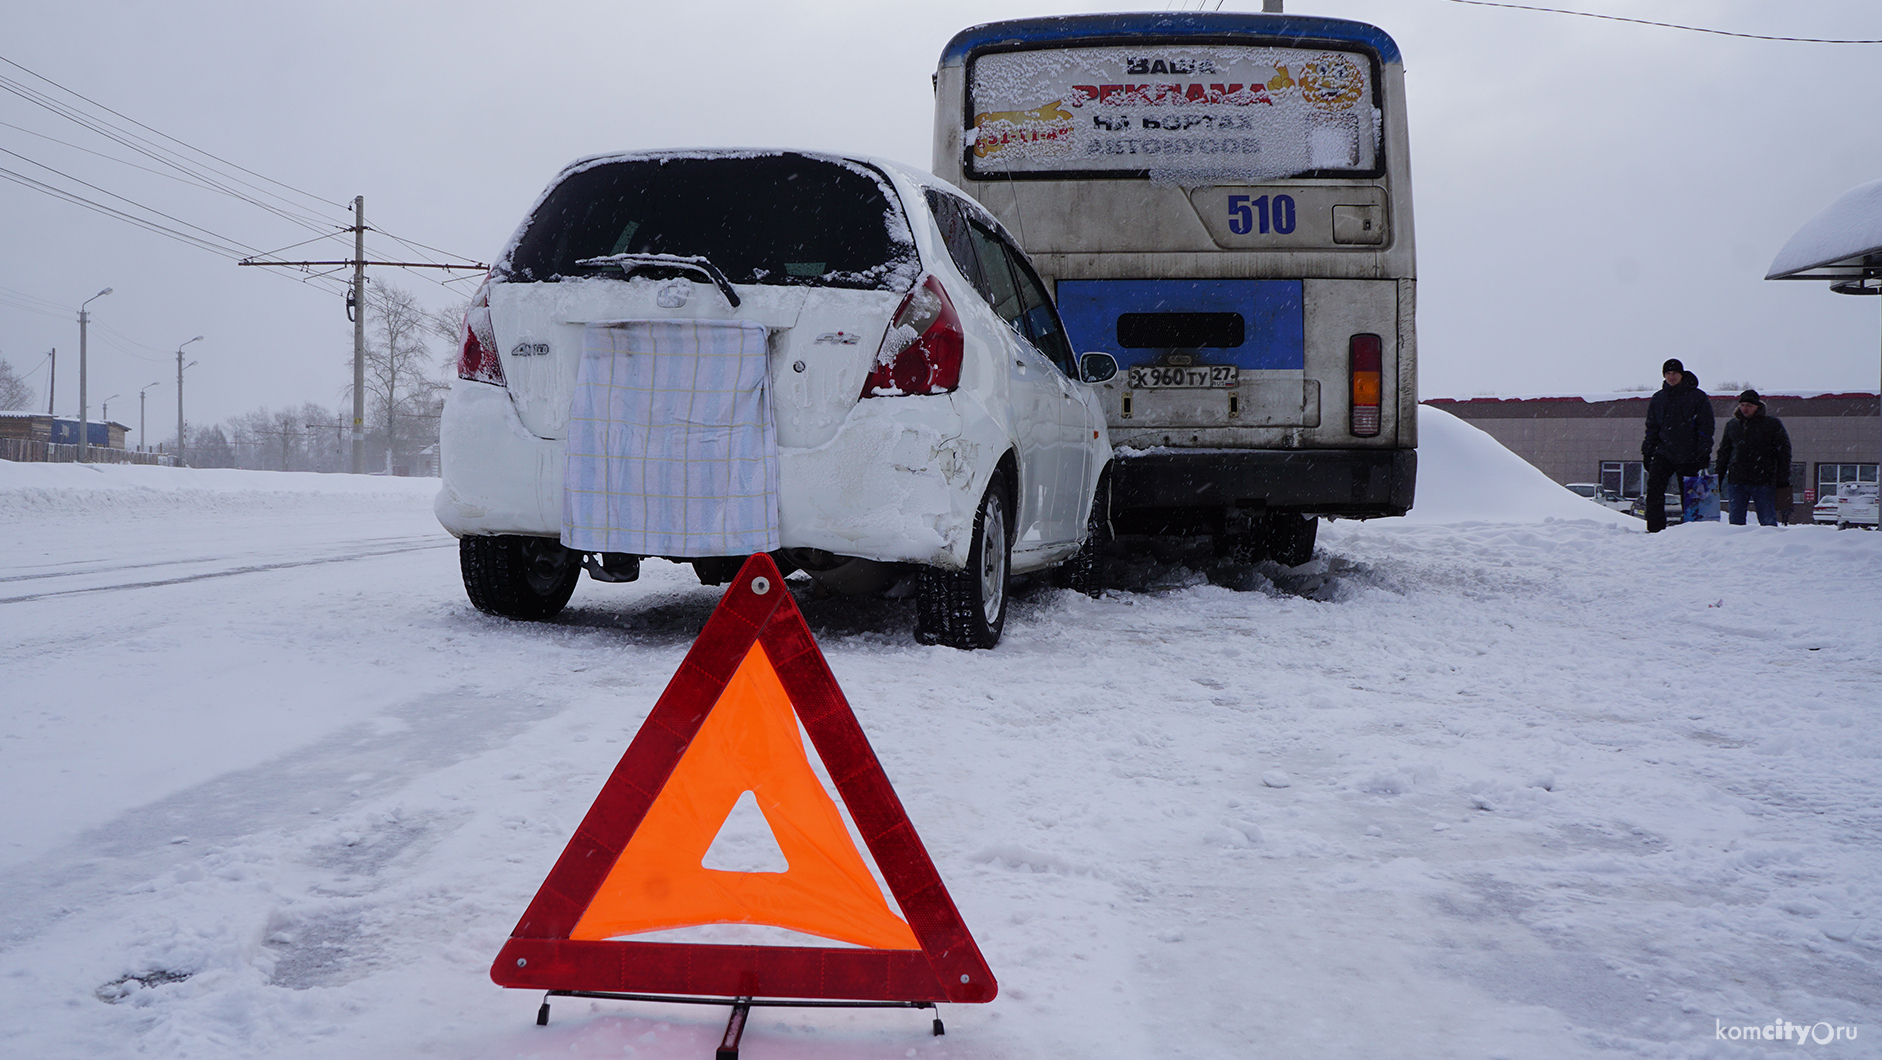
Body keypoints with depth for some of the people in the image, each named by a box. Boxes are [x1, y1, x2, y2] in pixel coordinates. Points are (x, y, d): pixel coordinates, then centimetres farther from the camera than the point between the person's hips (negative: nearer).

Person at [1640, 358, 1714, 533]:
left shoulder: (1698, 397, -1)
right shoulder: (1658, 399, 11)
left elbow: (1705, 427, -2)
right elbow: (1651, 428, 16)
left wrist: (1704, 453, -9)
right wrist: (1647, 452, 9)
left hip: (1689, 457, -2)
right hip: (1664, 454, 3)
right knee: (1654, 491, -12)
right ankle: (1655, 529, -9)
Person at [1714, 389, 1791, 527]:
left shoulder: (1773, 424, 3)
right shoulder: (1732, 425, 14)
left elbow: (1784, 453, 2)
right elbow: (1723, 453, 20)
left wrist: (1783, 480, -5)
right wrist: (1717, 478, 13)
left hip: (1763, 482, -3)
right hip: (1736, 481, 3)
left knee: (1767, 520, -1)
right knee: (1736, 521, 3)